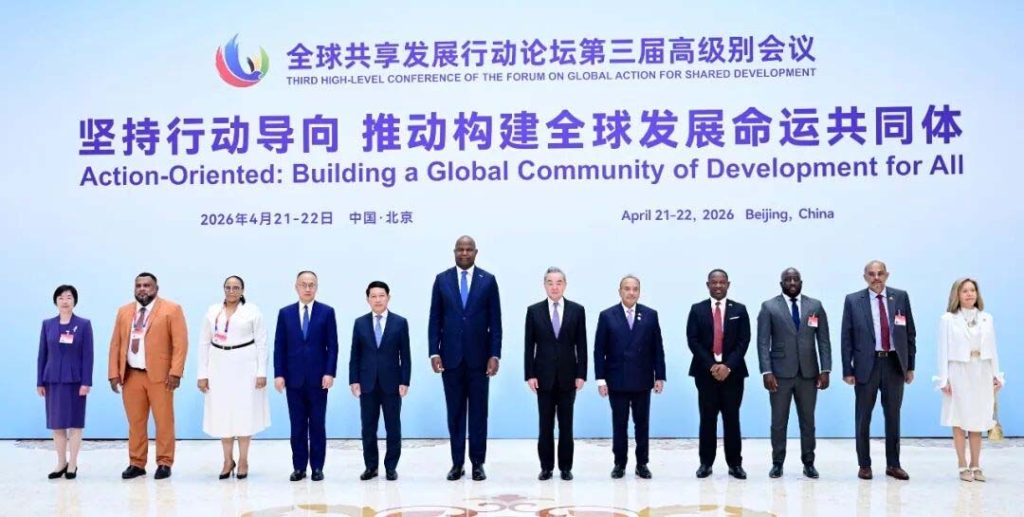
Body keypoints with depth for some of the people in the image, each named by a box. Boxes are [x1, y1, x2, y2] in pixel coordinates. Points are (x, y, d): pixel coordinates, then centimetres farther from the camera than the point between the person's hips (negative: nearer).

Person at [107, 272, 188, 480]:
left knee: (164, 421, 0)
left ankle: (164, 463, 9)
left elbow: (180, 343, -7)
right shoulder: (124, 311, 14)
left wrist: (175, 372, -15)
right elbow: (115, 344, 12)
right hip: (130, 375, 4)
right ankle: (136, 463, 17)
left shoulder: (171, 309, -1)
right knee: (135, 422, 8)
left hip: (159, 375, -4)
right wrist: (114, 373, 3)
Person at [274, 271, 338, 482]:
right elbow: (279, 346, 5)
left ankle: (317, 467, 11)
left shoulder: (327, 312, 2)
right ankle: (299, 467, 12)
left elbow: (332, 346, -1)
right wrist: (279, 374, -3)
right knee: (297, 425, 5)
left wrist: (330, 373, -9)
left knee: (317, 424, 4)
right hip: (294, 377, 1)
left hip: (318, 377, -1)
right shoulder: (285, 313, 7)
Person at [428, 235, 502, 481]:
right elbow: (435, 320, 4)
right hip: (451, 356, 1)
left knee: (478, 412, 4)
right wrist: (434, 353, -4)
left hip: (478, 356, -1)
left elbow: (495, 322, 0)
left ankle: (477, 463, 12)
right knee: (455, 412, 6)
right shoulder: (442, 279, 4)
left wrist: (495, 355, -7)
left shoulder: (488, 280, 1)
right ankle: (457, 463, 13)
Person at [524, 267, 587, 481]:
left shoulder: (577, 310, 2)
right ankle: (546, 467, 13)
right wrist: (530, 375, -5)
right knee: (545, 424, 5)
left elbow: (581, 345, 2)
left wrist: (581, 374, -4)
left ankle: (566, 467, 14)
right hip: (544, 375, 0)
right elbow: (529, 345, 1)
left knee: (566, 424, 6)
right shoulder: (534, 310, 2)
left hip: (568, 375, 0)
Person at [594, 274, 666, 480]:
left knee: (642, 424, 7)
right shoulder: (607, 316, 0)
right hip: (616, 380, -1)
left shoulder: (650, 315, 4)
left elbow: (657, 348, 4)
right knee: (619, 424, 6)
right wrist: (600, 379, -7)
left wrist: (660, 376, -1)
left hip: (642, 380, 1)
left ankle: (642, 463, 17)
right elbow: (599, 350, -1)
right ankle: (619, 463, 16)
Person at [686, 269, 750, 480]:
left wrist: (728, 366, -12)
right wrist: (711, 366, -12)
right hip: (705, 371, 0)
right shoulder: (697, 310, 5)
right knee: (707, 418, 2)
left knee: (732, 418, 3)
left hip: (733, 371, 0)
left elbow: (743, 341, -1)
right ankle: (706, 462, 8)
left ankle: (735, 463, 9)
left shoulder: (739, 309, 6)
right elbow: (693, 341, -2)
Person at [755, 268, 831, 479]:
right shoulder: (769, 307, 1)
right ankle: (777, 463, 13)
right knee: (778, 421, 4)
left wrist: (825, 370, -3)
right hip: (780, 373, -2)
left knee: (808, 421, 8)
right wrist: (766, 372, -12)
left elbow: (823, 340, 5)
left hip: (808, 373, 2)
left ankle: (808, 463, 17)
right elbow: (763, 343, -3)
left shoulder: (815, 306, 7)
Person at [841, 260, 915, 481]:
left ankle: (893, 464, 20)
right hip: (867, 365, -1)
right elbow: (846, 338, -1)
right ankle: (864, 465, 16)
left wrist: (910, 365, 5)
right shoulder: (853, 300, -1)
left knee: (893, 416, 9)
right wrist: (847, 370, -5)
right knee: (863, 417, 5)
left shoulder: (900, 297, 4)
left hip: (894, 363, 2)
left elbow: (910, 333, 8)